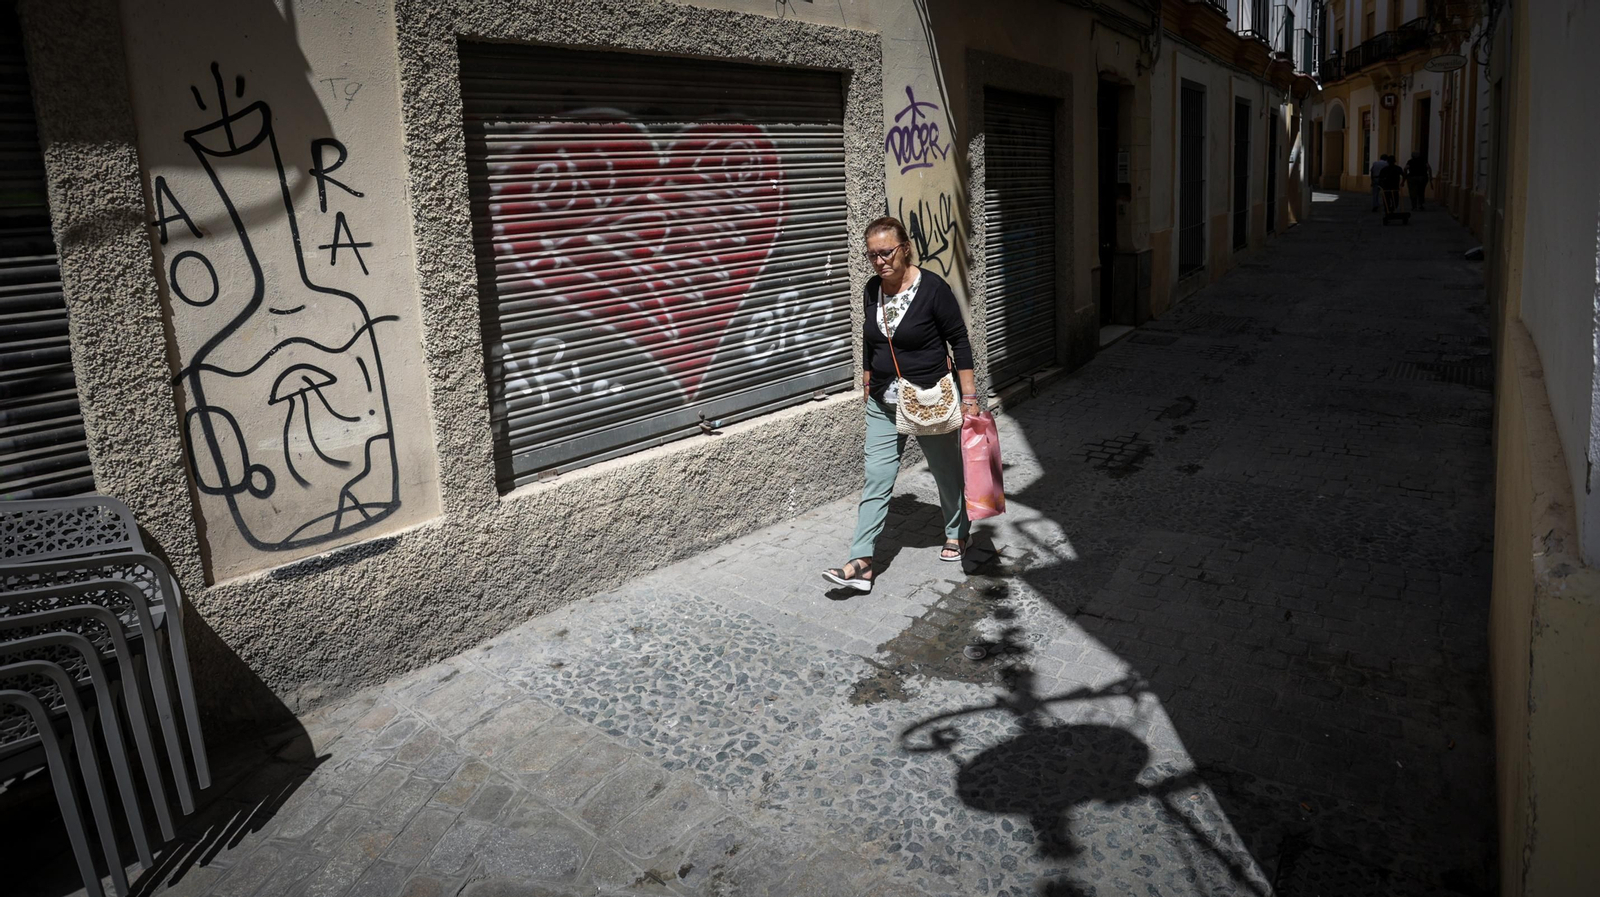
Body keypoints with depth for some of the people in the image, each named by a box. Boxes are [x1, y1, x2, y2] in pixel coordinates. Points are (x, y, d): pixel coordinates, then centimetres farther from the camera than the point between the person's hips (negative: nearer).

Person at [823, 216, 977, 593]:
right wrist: (868, 384, 20)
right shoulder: (873, 289, 1)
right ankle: (862, 562, -1)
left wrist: (969, 396, -12)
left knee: (946, 470, 14)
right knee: (876, 480, 0)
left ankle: (957, 533, 39)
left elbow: (959, 342, -11)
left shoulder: (932, 288, -15)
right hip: (883, 404, 4)